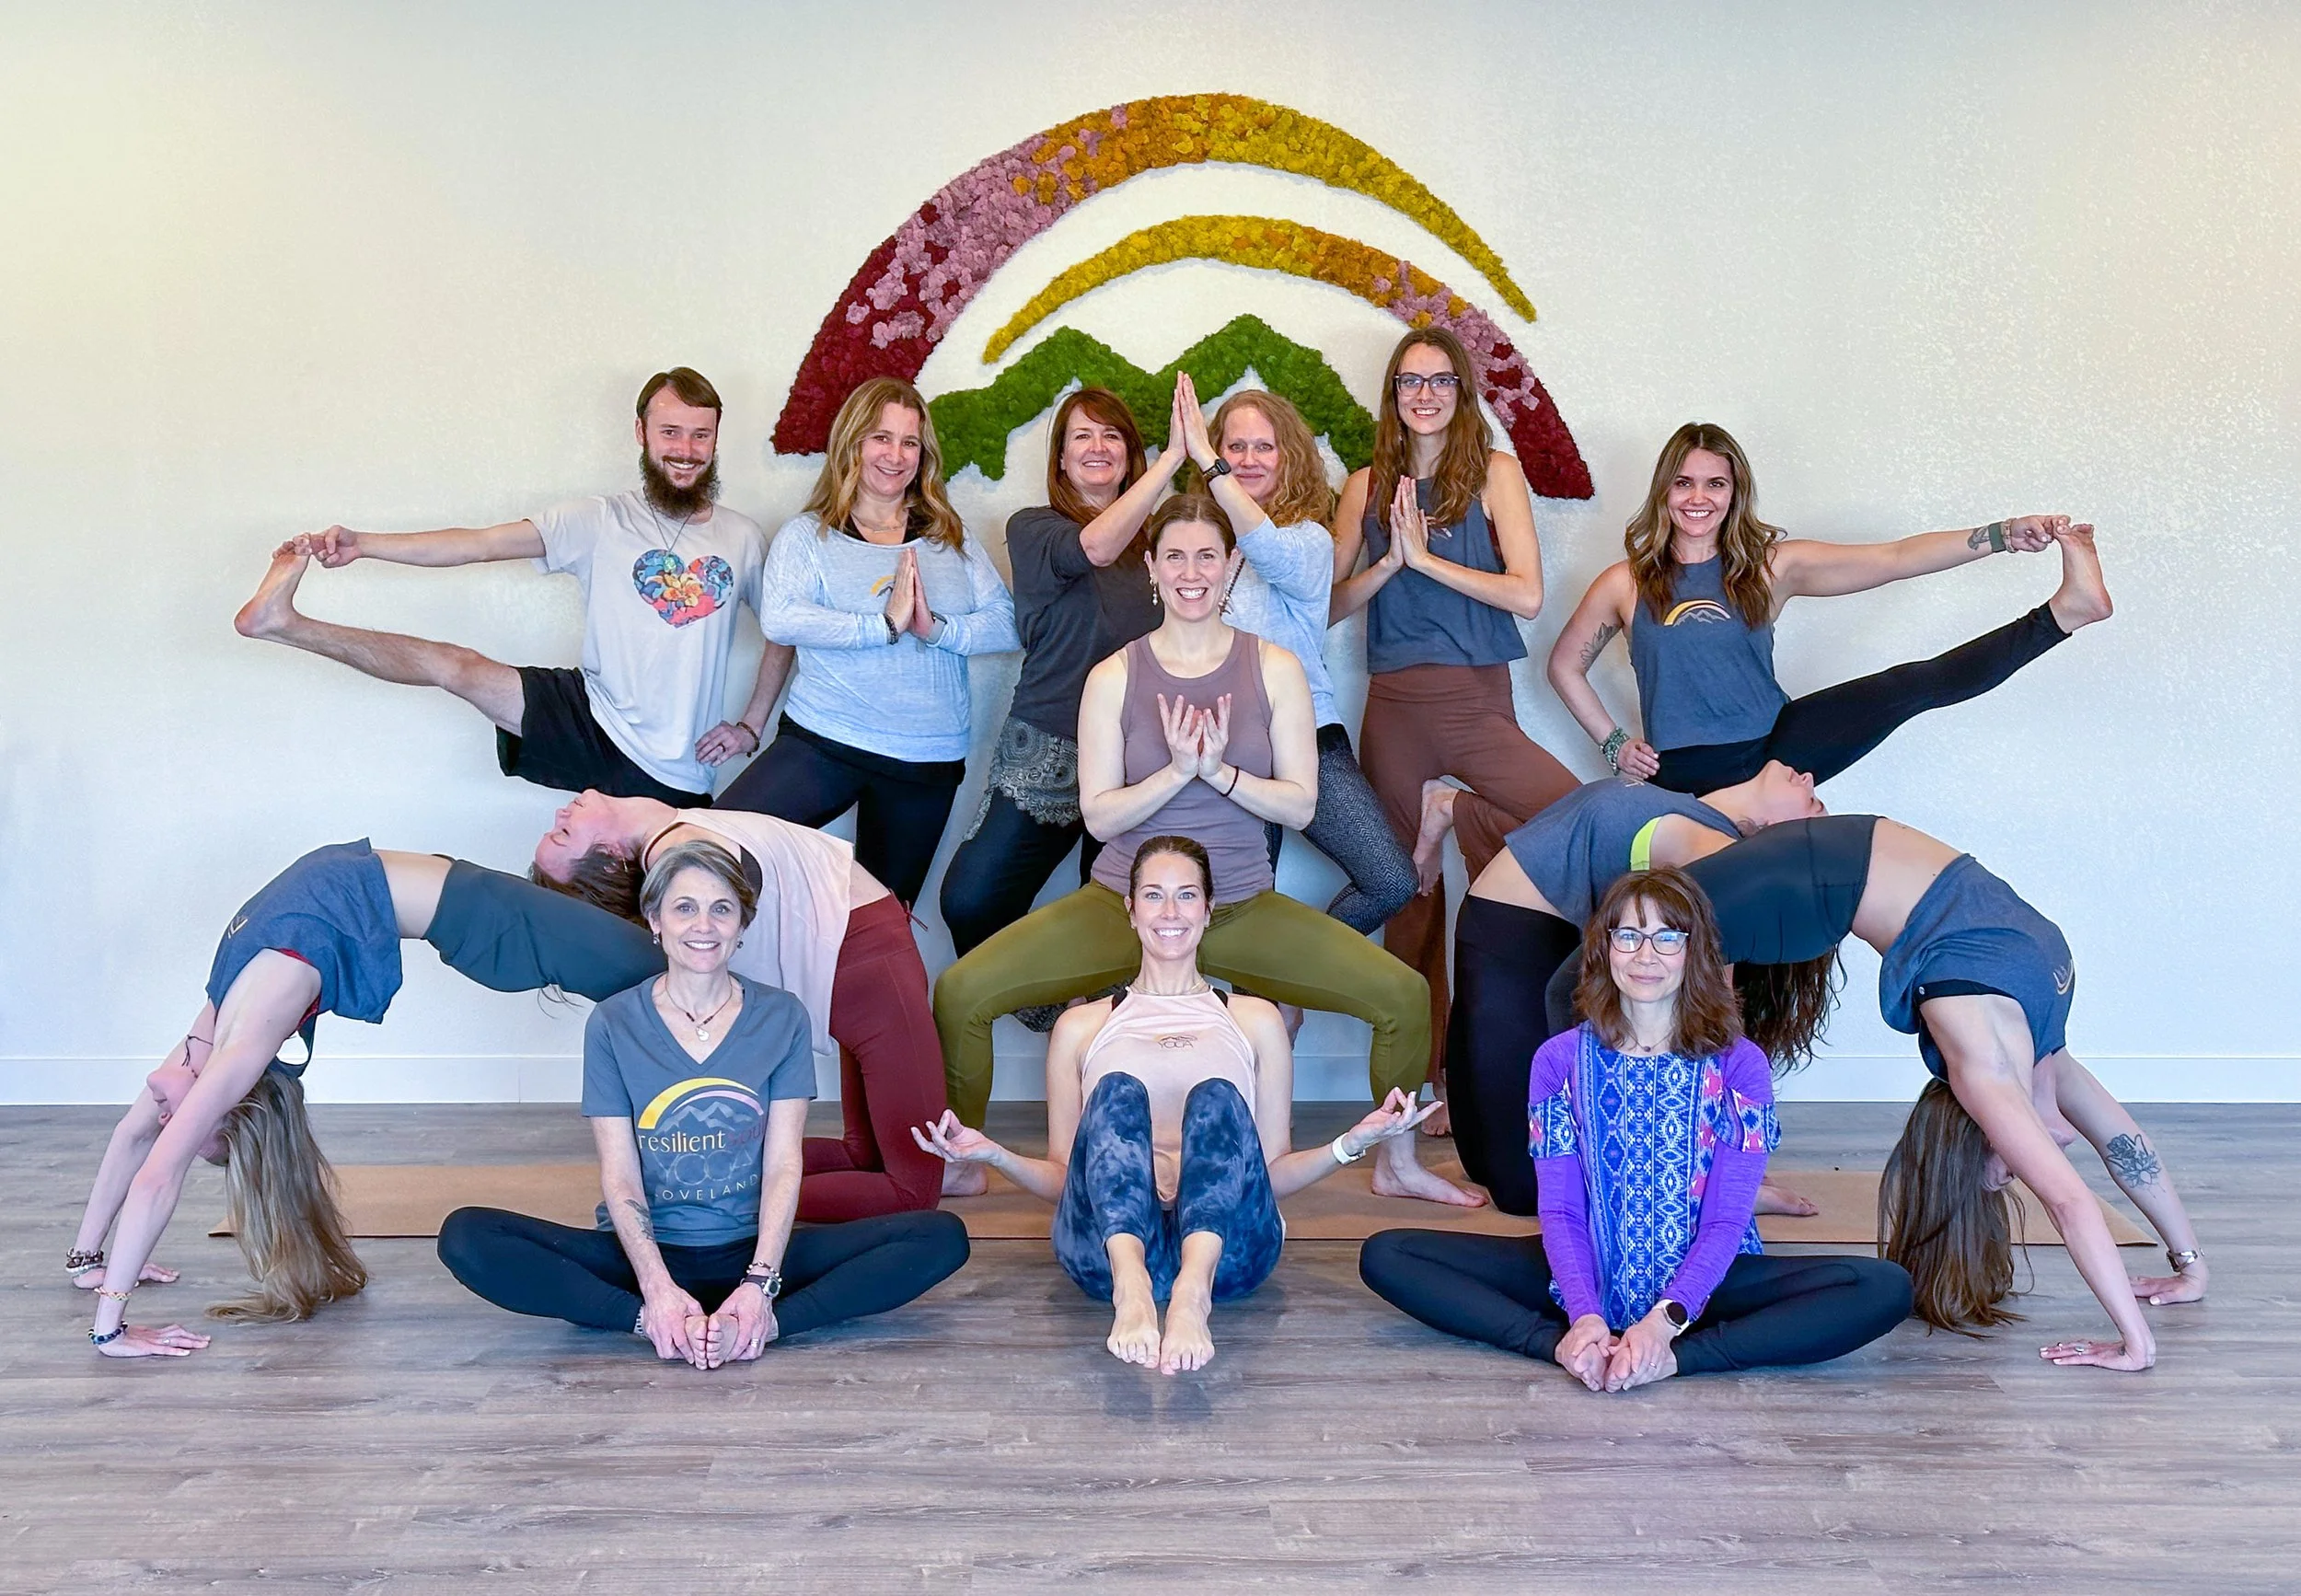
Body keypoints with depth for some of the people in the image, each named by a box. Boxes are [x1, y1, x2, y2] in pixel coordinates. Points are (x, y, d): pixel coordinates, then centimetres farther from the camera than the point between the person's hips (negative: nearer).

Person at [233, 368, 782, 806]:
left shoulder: (742, 538, 6)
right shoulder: (602, 521, 1)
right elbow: (479, 543, -7)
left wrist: (751, 725, 4)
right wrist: (360, 544, -18)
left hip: (675, 775, 2)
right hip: (594, 722, -1)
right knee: (460, 666, -15)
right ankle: (283, 621, -6)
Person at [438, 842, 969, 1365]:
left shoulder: (783, 1018, 2)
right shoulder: (614, 1022, 0)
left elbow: (783, 1165, -5)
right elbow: (620, 1175, -7)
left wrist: (759, 1286, -21)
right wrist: (657, 1288, -23)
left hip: (752, 1250, 1)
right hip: (646, 1251, 0)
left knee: (942, 1236, -21)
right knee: (466, 1236, -25)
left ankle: (758, 1321, -33)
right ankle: (656, 1323, -30)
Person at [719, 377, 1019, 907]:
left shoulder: (950, 539, 10)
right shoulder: (809, 534, 1)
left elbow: (1008, 625, 0)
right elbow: (778, 619, -16)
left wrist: (938, 628, -17)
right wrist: (885, 625, -21)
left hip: (929, 761, 3)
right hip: (824, 742, -3)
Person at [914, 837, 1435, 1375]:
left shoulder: (1257, 1020, 26)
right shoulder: (1080, 1026, 25)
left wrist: (1351, 1144, 1)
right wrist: (992, 1154, 0)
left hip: (1227, 1245, 0)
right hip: (1106, 1242, 0)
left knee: (1216, 1097, -28)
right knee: (1117, 1090, -28)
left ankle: (1193, 1290, -54)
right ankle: (1130, 1286, -54)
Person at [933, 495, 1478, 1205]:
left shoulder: (1273, 668, 0)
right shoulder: (1114, 675, -2)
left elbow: (1299, 803, -4)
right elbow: (1099, 815, -5)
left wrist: (1218, 771, -20)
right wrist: (1178, 770, -20)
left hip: (1244, 909, 1)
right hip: (1123, 904, 0)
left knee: (1404, 995, -16)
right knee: (961, 993, -19)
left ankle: (1398, 1165, 11)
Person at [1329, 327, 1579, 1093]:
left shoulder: (1494, 472, 2)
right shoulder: (1368, 486, 10)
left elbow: (1526, 596, -8)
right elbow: (1330, 604, 4)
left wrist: (1426, 556, -9)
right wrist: (1392, 560, -10)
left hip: (1476, 702, -1)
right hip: (1393, 706, 1)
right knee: (1411, 896, 5)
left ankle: (1458, 817, 3)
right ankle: (1416, 1082, 17)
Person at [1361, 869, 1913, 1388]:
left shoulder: (1738, 1064, -4)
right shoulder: (1559, 1060, -1)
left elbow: (1727, 1221, -10)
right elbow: (1559, 1211, -5)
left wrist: (1665, 1321, -26)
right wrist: (1584, 1317, -24)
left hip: (1701, 1281, 0)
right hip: (1588, 1277, 1)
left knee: (1886, 1288, -26)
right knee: (1385, 1255, -17)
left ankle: (1675, 1359, -29)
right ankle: (1567, 1346, -28)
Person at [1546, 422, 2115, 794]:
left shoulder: (1770, 566, 5)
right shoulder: (1625, 584, 3)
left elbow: (1892, 560, -3)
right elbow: (1565, 666, 15)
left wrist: (2000, 536, -15)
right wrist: (1613, 744, 7)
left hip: (1775, 743, 0)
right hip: (1686, 779, 0)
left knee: (1910, 685, -16)